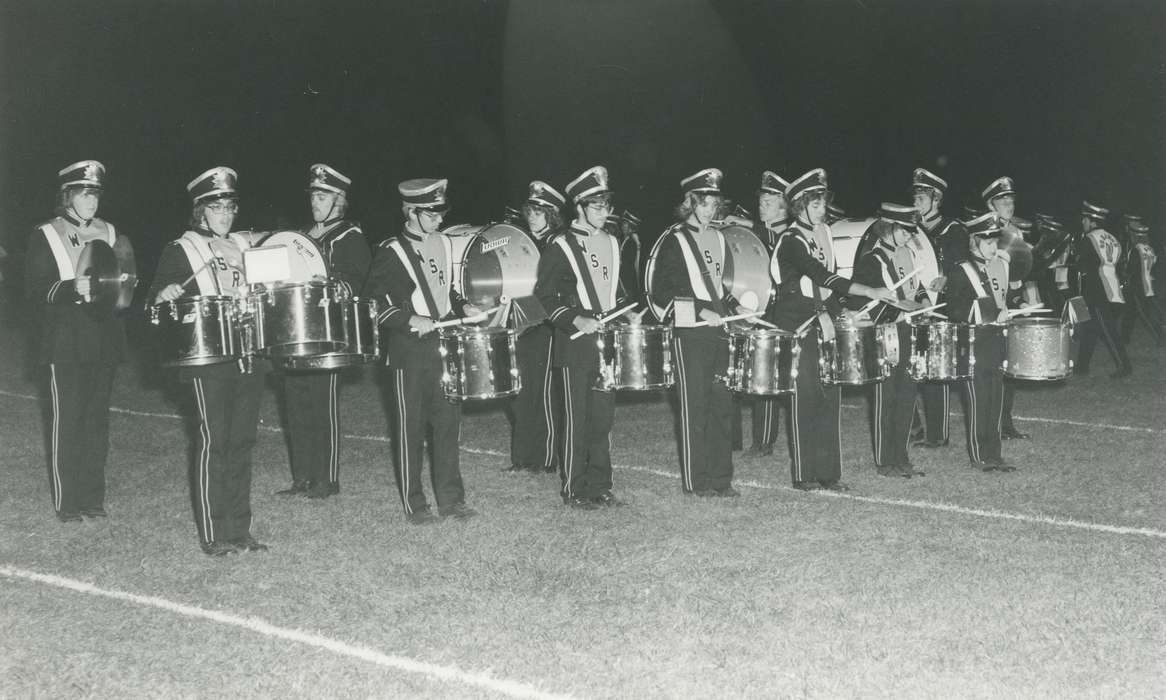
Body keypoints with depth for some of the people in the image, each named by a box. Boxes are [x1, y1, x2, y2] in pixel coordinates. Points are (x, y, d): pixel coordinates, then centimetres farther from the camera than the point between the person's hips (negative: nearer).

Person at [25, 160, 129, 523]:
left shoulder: (111, 235, 12)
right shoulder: (45, 237, 0)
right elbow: (35, 292, -7)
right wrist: (72, 289, -23)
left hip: (104, 340, 4)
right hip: (66, 343, -4)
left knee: (97, 419, 6)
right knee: (66, 421, -4)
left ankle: (93, 496, 15)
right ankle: (66, 502, 3)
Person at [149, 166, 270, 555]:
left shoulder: (243, 247, 17)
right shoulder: (180, 250, 1)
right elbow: (154, 301, -2)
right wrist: (163, 296, -23)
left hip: (249, 358, 5)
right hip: (208, 360, -5)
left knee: (242, 442, 7)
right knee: (214, 441, -5)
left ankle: (238, 529, 15)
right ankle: (212, 534, 2)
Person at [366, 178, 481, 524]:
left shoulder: (444, 243, 10)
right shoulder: (391, 253, -8)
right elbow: (375, 304, -9)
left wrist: (462, 306, 6)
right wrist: (411, 319, -21)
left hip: (444, 345, 5)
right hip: (409, 352, -5)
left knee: (448, 421, 7)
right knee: (410, 428, 2)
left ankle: (450, 498, 16)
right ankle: (414, 504, 11)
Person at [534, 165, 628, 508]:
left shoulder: (611, 243, 14)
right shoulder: (562, 247, -6)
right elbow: (544, 295, -7)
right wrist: (577, 320, -18)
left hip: (607, 341, 6)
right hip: (576, 344, -6)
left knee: (604, 414, 8)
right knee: (577, 418, -1)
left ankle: (599, 485, 17)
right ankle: (573, 489, 7)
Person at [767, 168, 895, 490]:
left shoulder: (823, 233, 12)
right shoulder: (791, 241, -14)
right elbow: (823, 277, -25)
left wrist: (833, 311, 5)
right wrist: (871, 292, -30)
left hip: (823, 320, 7)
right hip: (797, 323, -7)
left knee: (831, 395, 4)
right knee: (805, 397, -5)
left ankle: (829, 473, 10)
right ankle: (804, 474, 3)